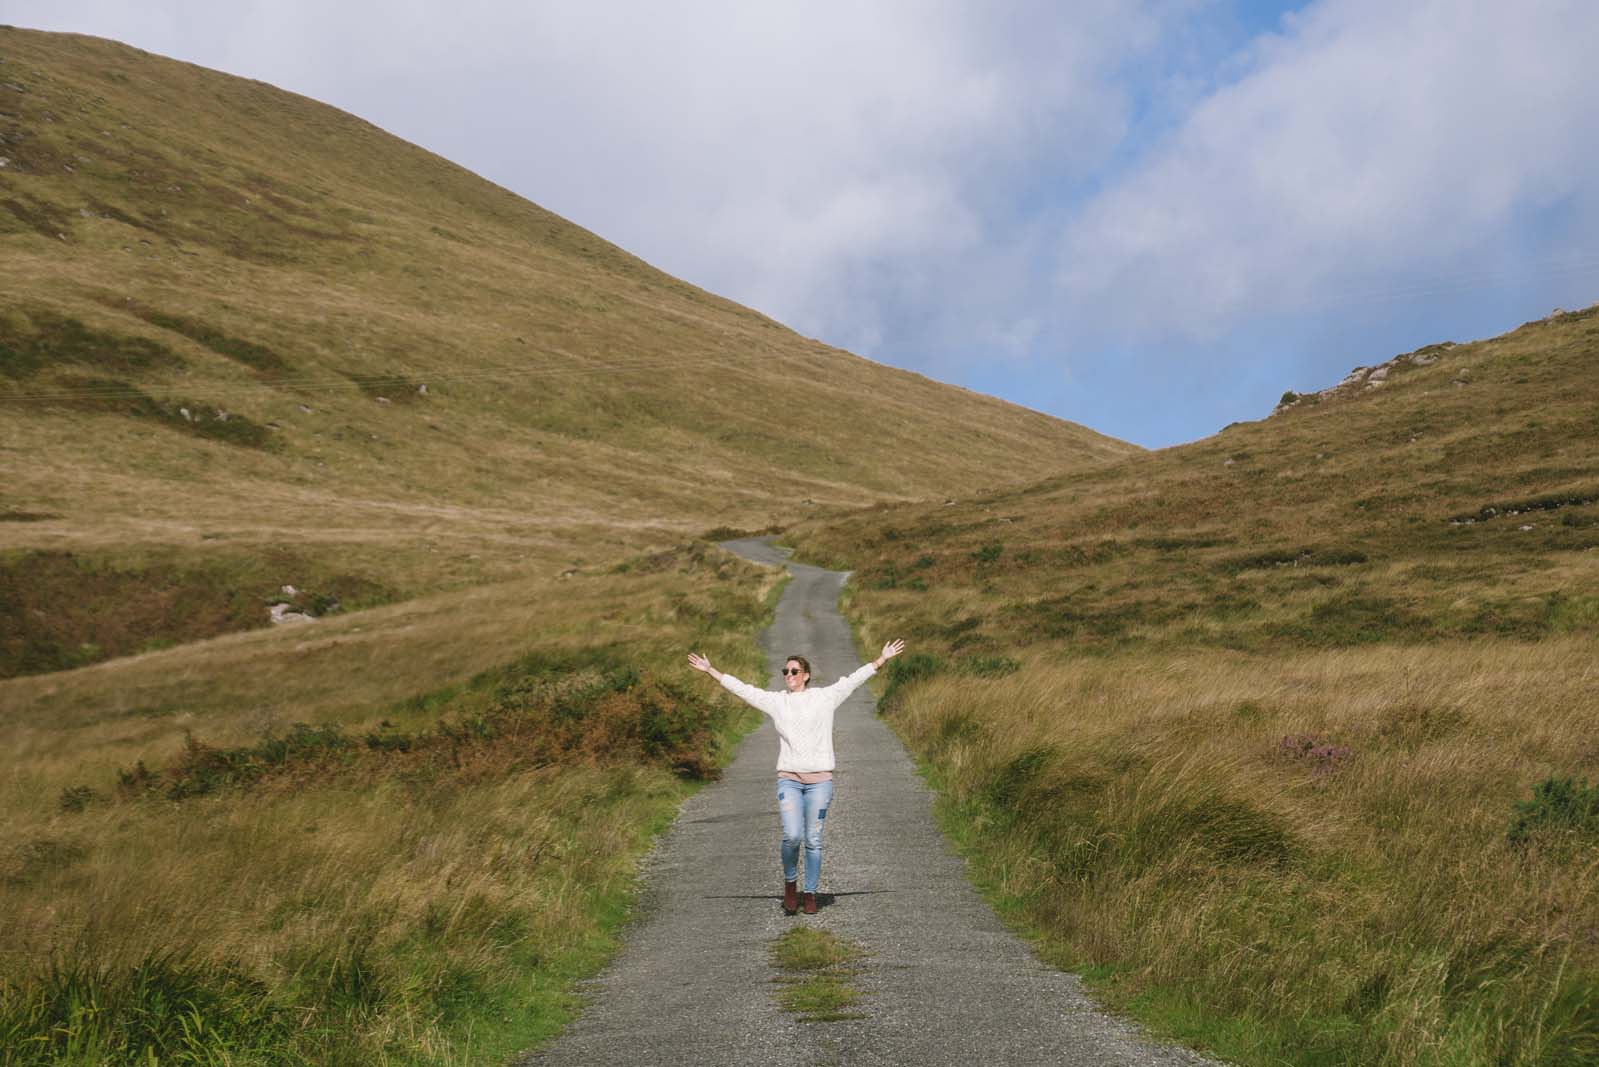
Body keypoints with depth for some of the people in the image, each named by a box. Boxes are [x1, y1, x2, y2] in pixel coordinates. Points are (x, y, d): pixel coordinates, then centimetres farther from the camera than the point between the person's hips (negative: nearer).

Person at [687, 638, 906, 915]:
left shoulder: (824, 697, 5)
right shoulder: (775, 701, 9)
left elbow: (854, 680, 7)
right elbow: (740, 688, 11)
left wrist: (883, 658, 6)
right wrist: (709, 670, 12)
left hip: (819, 780, 0)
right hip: (788, 779, 0)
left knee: (813, 840, 3)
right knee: (792, 836, -15)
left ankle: (810, 894, 15)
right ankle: (790, 882, 10)